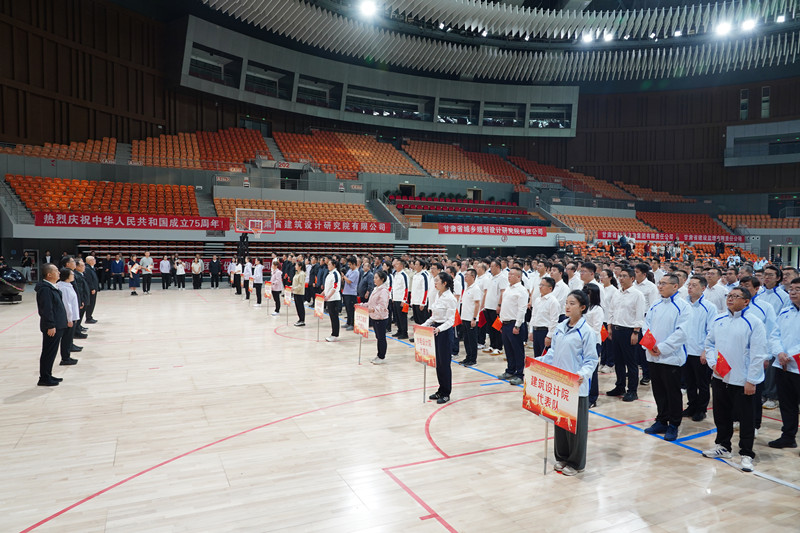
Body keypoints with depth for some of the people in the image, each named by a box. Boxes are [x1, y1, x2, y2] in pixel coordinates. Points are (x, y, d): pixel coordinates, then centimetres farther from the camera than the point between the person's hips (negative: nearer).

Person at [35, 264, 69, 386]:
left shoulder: (52, 287, 13)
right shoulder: (45, 289, -18)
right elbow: (46, 309, -22)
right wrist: (50, 326, -22)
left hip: (57, 326, 10)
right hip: (52, 327, -10)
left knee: (51, 352, 16)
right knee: (49, 352, -2)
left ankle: (48, 375, 25)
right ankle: (44, 378, 7)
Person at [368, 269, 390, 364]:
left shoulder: (384, 290, -16)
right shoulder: (376, 289, 13)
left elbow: (382, 305, -23)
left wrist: (374, 309, -34)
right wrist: (367, 305, 9)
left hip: (381, 318, -9)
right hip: (374, 317, 9)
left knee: (381, 338, 0)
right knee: (378, 337, 16)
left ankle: (382, 357, 8)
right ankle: (378, 355, 24)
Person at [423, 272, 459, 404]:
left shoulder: (450, 298, -17)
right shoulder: (438, 295, 9)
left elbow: (450, 320, -19)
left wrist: (439, 329, -33)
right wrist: (424, 325, 8)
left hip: (444, 332, -8)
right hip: (435, 329, 8)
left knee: (444, 363, 0)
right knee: (437, 362, 14)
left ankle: (446, 393, 12)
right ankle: (441, 390, 25)